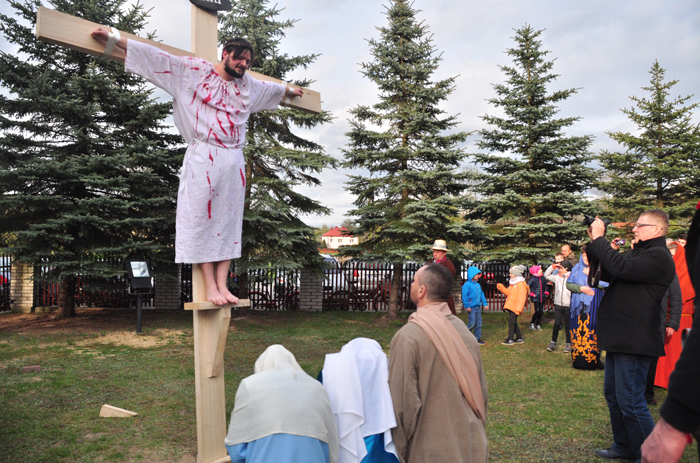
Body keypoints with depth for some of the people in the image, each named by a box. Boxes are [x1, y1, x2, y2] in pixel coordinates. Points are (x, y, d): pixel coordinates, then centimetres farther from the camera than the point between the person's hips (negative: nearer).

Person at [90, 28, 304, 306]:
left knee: (228, 220, 1)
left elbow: (270, 88, 41)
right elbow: (156, 57, 3)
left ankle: (222, 284, 4)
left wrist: (289, 90, 57)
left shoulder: (248, 85, 21)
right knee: (202, 217, -6)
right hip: (203, 158, -5)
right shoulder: (193, 70, 5)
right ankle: (210, 286, -4)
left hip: (234, 160, 6)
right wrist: (114, 39, 1)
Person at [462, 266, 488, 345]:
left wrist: (485, 303, 14)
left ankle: (477, 339, 17)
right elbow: (464, 296, -13)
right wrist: (467, 306, -15)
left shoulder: (478, 285, 13)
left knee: (478, 324, 9)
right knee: (472, 323, -9)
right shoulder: (467, 284, -10)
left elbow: (482, 295, 20)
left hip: (478, 307, 7)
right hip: (472, 307, -7)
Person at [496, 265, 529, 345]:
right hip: (511, 306, 9)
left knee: (511, 322, -6)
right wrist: (501, 288, 6)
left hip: (515, 307, -9)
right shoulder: (512, 283, 16)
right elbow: (508, 292, 21)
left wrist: (518, 308, -22)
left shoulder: (521, 284, -13)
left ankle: (510, 339, 0)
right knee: (513, 322, 13)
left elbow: (521, 297, -18)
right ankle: (519, 338, 23)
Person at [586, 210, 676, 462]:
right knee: (613, 395, 18)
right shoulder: (638, 253, 17)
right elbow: (606, 273, 16)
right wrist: (593, 242, 5)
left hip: (634, 342, -10)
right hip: (620, 338, 10)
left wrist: (599, 238, -18)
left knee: (630, 402, -7)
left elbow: (620, 267, -28)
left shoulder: (658, 256, -14)